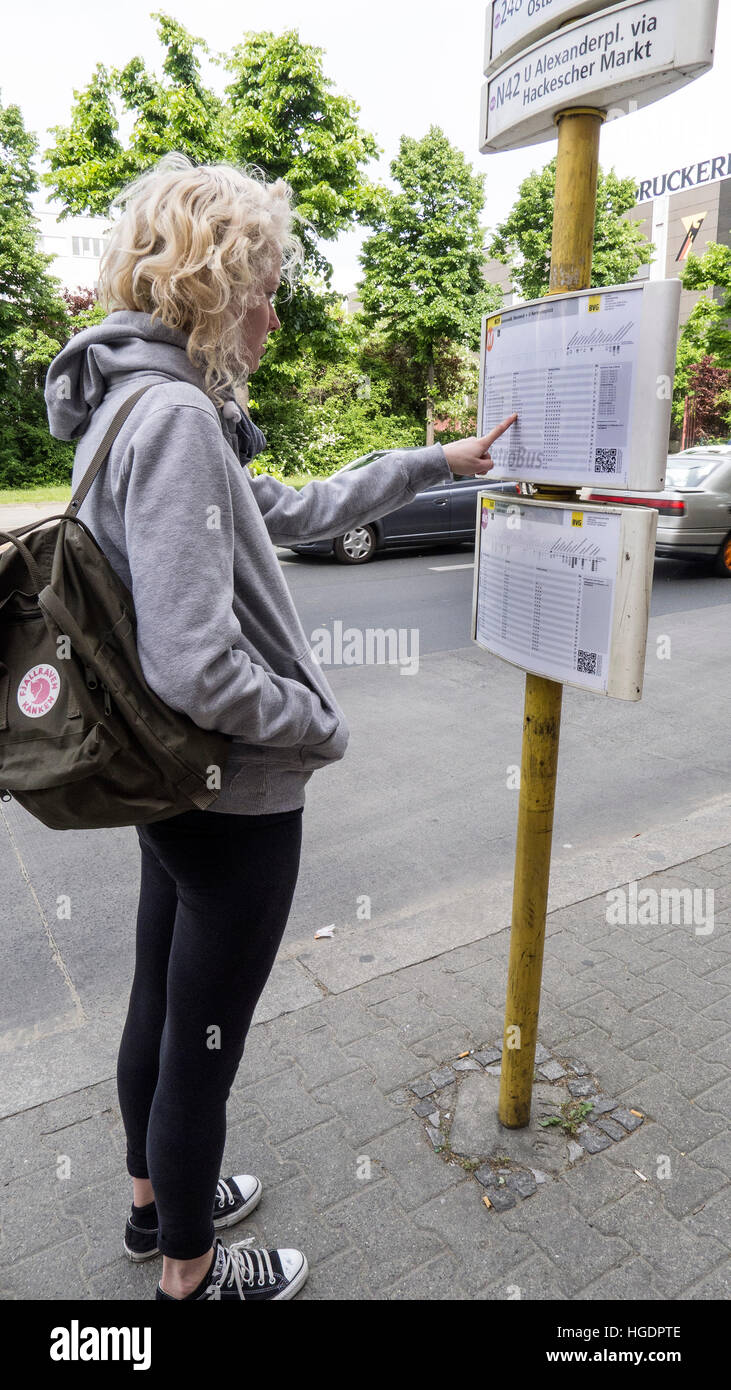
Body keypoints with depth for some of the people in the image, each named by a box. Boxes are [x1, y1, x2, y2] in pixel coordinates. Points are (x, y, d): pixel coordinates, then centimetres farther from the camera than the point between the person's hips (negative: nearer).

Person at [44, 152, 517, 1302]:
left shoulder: (156, 408, 8)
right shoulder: (172, 418, -23)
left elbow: (293, 512, 17)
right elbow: (196, 666, -31)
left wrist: (437, 463, 20)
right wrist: (321, 728, -13)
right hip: (236, 800, -10)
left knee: (161, 1009, 25)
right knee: (203, 1045, 11)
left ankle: (156, 1198, 50)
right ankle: (188, 1271, 38)